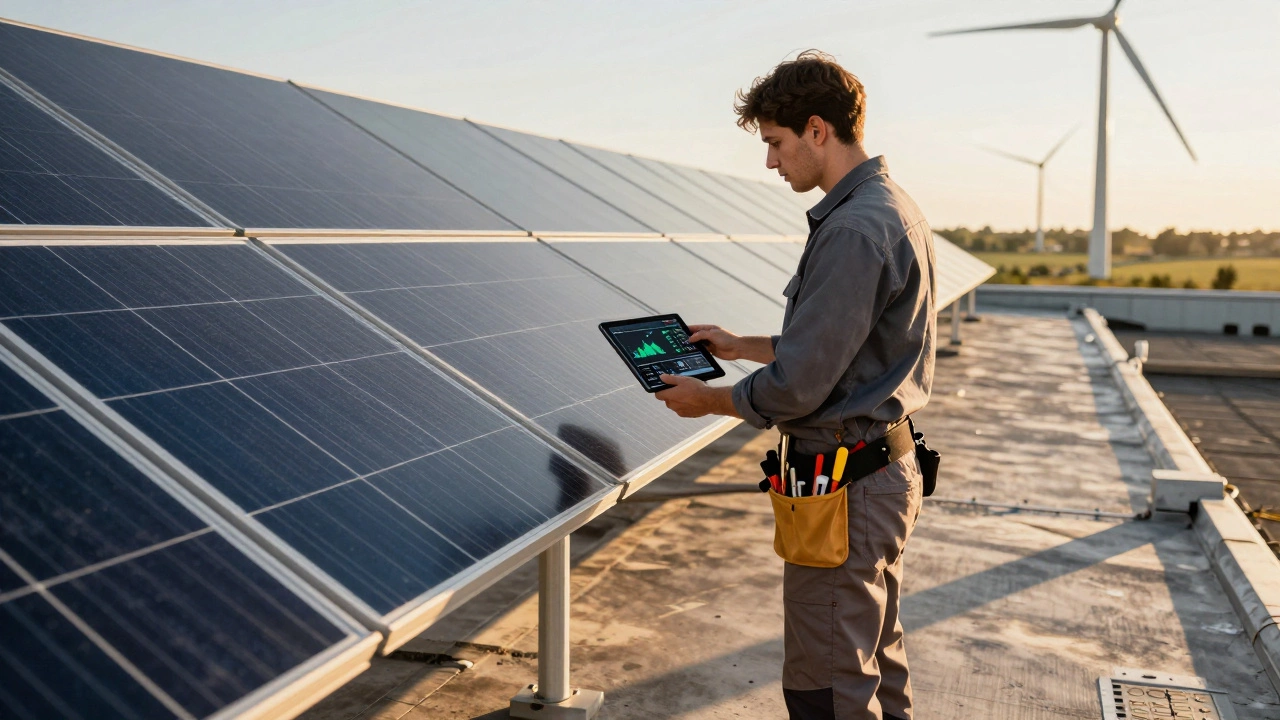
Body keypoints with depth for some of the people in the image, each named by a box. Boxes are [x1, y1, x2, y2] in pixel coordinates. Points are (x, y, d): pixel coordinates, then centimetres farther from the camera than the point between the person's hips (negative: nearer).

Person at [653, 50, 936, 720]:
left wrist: (707, 399, -6)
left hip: (843, 487, -11)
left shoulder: (853, 230, -23)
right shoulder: (895, 208, 10)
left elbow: (797, 387, -23)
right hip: (886, 469, 11)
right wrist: (742, 345, 19)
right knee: (877, 663, 23)